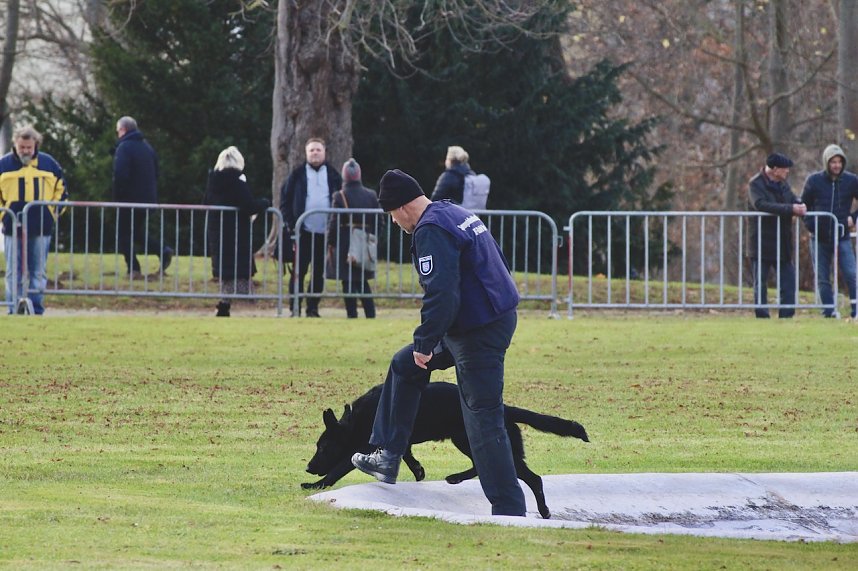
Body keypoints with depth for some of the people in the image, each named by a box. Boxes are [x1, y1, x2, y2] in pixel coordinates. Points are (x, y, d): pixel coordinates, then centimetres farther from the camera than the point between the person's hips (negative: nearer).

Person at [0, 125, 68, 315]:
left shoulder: (48, 163, 7)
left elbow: (61, 191, 16)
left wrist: (53, 213, 8)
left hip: (41, 228, 1)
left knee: (38, 273, 3)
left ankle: (36, 310, 8)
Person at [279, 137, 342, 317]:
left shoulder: (333, 176, 8)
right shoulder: (297, 175, 4)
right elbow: (285, 199, 4)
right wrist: (290, 224, -6)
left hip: (325, 233, 2)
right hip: (304, 232, -2)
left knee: (319, 273, 5)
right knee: (298, 271, -3)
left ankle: (313, 308, 12)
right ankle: (295, 309, 0)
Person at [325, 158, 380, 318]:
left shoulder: (340, 197, -10)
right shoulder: (371, 196, 2)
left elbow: (334, 223, -10)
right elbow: (378, 222, 4)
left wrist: (330, 244, 0)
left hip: (345, 245, -4)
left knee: (348, 282, 2)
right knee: (363, 281, 15)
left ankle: (352, 314, 0)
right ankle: (370, 313, 8)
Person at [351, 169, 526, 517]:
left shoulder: (431, 231, -19)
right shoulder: (457, 214, 13)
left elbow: (441, 293, -27)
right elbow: (497, 264, 22)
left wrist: (425, 342, -17)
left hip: (478, 332, -11)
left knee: (483, 420, -7)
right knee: (404, 365, 23)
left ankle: (509, 510, -6)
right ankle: (388, 457, 29)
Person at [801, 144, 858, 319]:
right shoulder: (814, 181, 1)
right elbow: (804, 205, 10)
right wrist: (810, 224, -2)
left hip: (842, 237, -1)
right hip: (819, 239, 1)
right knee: (822, 278, 3)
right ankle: (828, 312, 8)